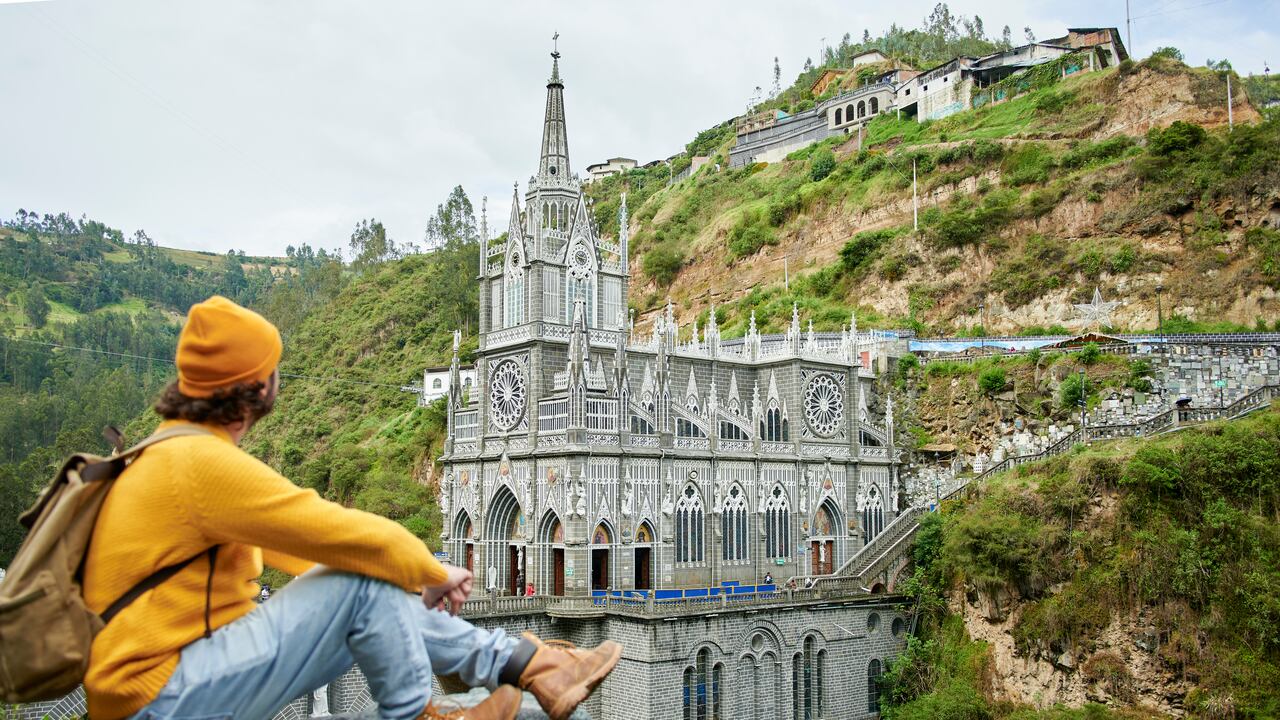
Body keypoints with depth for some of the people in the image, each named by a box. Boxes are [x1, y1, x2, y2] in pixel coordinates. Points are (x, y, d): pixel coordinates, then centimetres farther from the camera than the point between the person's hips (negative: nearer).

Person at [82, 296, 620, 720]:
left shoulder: (177, 449, 11)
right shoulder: (201, 463, -23)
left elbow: (290, 537, 16)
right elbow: (346, 534, -21)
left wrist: (417, 575, 14)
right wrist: (435, 572, -4)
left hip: (182, 667, 9)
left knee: (388, 603, 4)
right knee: (366, 582, -18)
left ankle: (525, 663, 9)